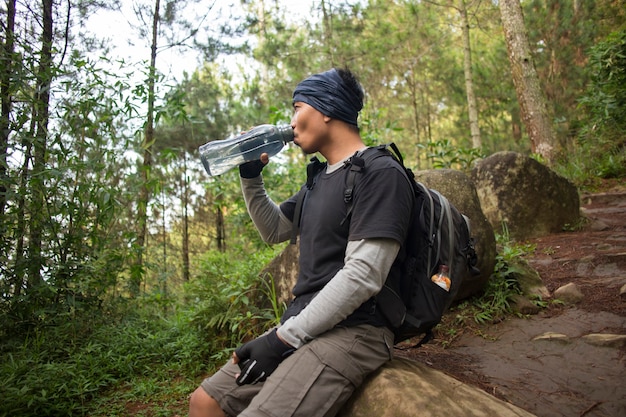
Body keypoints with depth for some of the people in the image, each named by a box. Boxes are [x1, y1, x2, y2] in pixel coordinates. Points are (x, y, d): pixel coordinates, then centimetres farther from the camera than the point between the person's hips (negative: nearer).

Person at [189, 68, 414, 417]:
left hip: (353, 332, -8)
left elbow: (362, 276, -20)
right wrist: (251, 177, 13)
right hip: (304, 326, 8)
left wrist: (284, 337, -18)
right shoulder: (320, 180, 16)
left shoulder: (380, 173, -12)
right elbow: (273, 230, 28)